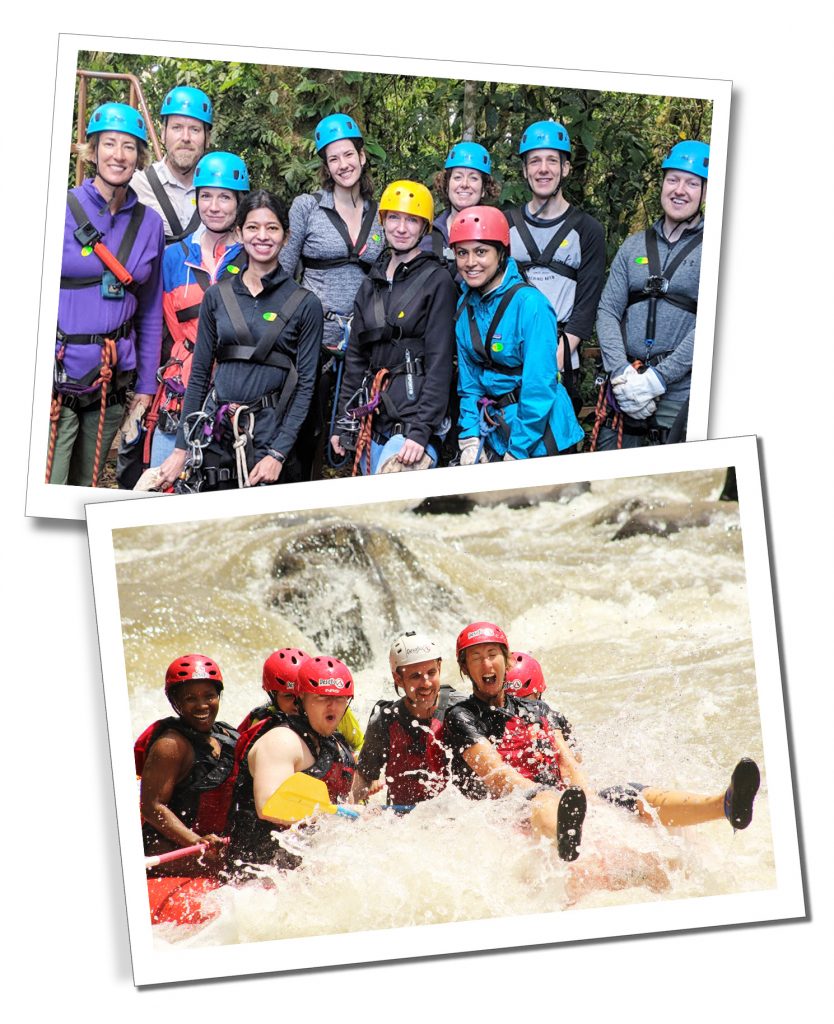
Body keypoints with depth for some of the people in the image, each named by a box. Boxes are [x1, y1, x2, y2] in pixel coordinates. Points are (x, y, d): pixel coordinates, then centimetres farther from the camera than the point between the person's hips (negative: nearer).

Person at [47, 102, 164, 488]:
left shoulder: (150, 224, 7)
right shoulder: (61, 209, -4)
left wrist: (146, 386, 11)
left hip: (111, 383, 4)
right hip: (56, 379, -4)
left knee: (86, 492, 12)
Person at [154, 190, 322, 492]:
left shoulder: (305, 304, 0)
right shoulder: (217, 296, 8)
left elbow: (305, 384, -3)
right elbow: (199, 373, 11)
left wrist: (278, 454, -12)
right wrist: (181, 449, 6)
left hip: (269, 432, -3)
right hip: (215, 432, 3)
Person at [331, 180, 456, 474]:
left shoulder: (437, 281, -3)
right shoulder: (371, 285, 17)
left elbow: (439, 362, -9)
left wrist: (421, 430, -17)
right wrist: (344, 423, 14)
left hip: (414, 416, -7)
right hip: (373, 421, 7)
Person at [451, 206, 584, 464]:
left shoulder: (530, 304, -18)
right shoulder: (467, 306, 3)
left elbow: (539, 386, -19)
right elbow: (469, 380, 8)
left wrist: (517, 453, -18)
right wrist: (470, 440, -2)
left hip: (540, 438, -6)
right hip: (494, 434, 6)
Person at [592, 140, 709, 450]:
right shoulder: (634, 247, 16)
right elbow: (608, 311, 9)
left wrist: (658, 377, -16)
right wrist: (621, 373, -9)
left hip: (681, 393, -4)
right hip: (624, 392, 4)